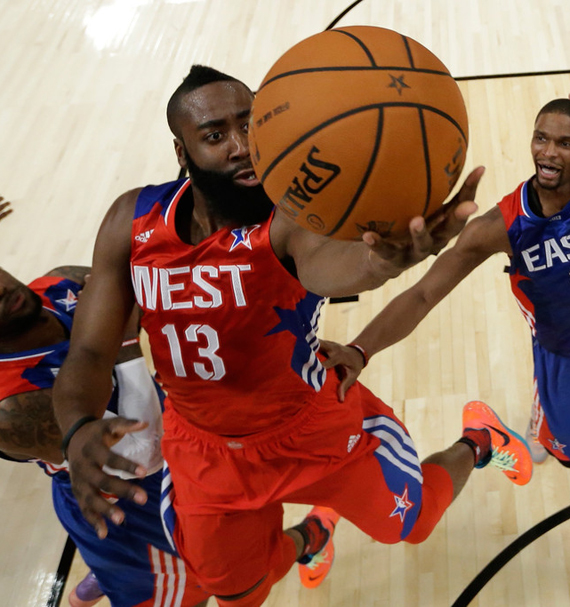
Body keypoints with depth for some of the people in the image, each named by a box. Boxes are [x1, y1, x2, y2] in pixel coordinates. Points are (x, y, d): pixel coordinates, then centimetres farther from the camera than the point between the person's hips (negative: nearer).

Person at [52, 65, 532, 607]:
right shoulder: (133, 222, -17)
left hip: (319, 428, -3)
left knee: (411, 521, 18)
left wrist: (384, 258, -80)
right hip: (207, 450, 4)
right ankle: (301, 541, 62)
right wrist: (79, 429, -38)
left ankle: (473, 445, 52)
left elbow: (328, 264, -55)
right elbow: (91, 351, -16)